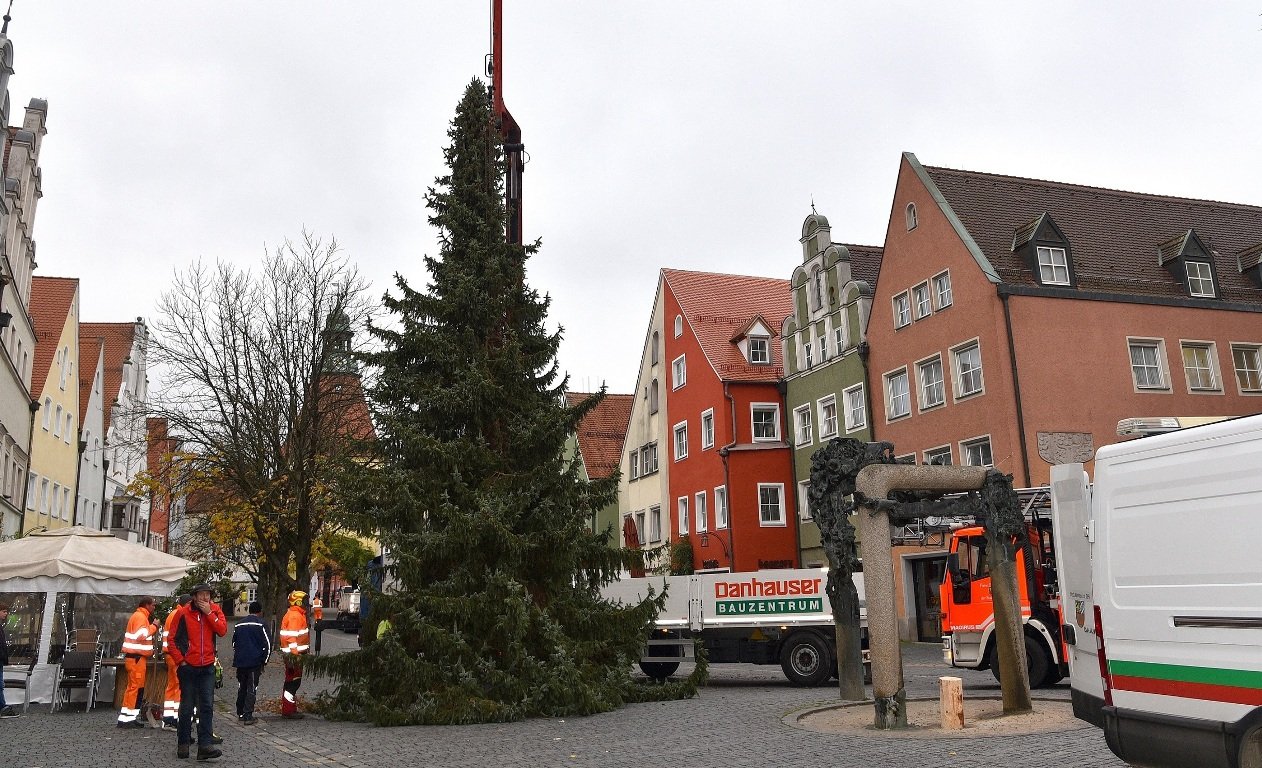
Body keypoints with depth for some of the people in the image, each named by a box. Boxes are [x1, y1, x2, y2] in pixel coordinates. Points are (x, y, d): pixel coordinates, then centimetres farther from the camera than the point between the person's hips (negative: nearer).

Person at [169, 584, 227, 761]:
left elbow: (222, 631, -10)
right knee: (186, 707, 7)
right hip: (188, 667, -1)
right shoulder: (183, 613, -2)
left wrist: (209, 613, -14)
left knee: (207, 706, -4)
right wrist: (180, 661, -4)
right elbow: (173, 640, 1)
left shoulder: (215, 610, 4)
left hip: (207, 667, 1)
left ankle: (205, 744, -6)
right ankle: (183, 743, 20)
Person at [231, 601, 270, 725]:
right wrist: (264, 661, 1)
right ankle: (248, 716, -4)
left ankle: (240, 713, 24)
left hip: (240, 662, 5)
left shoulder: (239, 624, 11)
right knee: (252, 689, -1)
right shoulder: (260, 624, -6)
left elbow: (234, 643, 19)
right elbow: (267, 644, -10)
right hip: (255, 663, -5)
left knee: (241, 688, 17)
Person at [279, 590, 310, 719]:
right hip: (294, 653, -11)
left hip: (293, 653, 11)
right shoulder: (295, 616, -15)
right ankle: (288, 710, -3)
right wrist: (295, 654, -24)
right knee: (294, 681, -6)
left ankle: (288, 709, 24)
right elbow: (292, 637, -22)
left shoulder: (295, 614, 17)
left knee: (291, 681, 16)